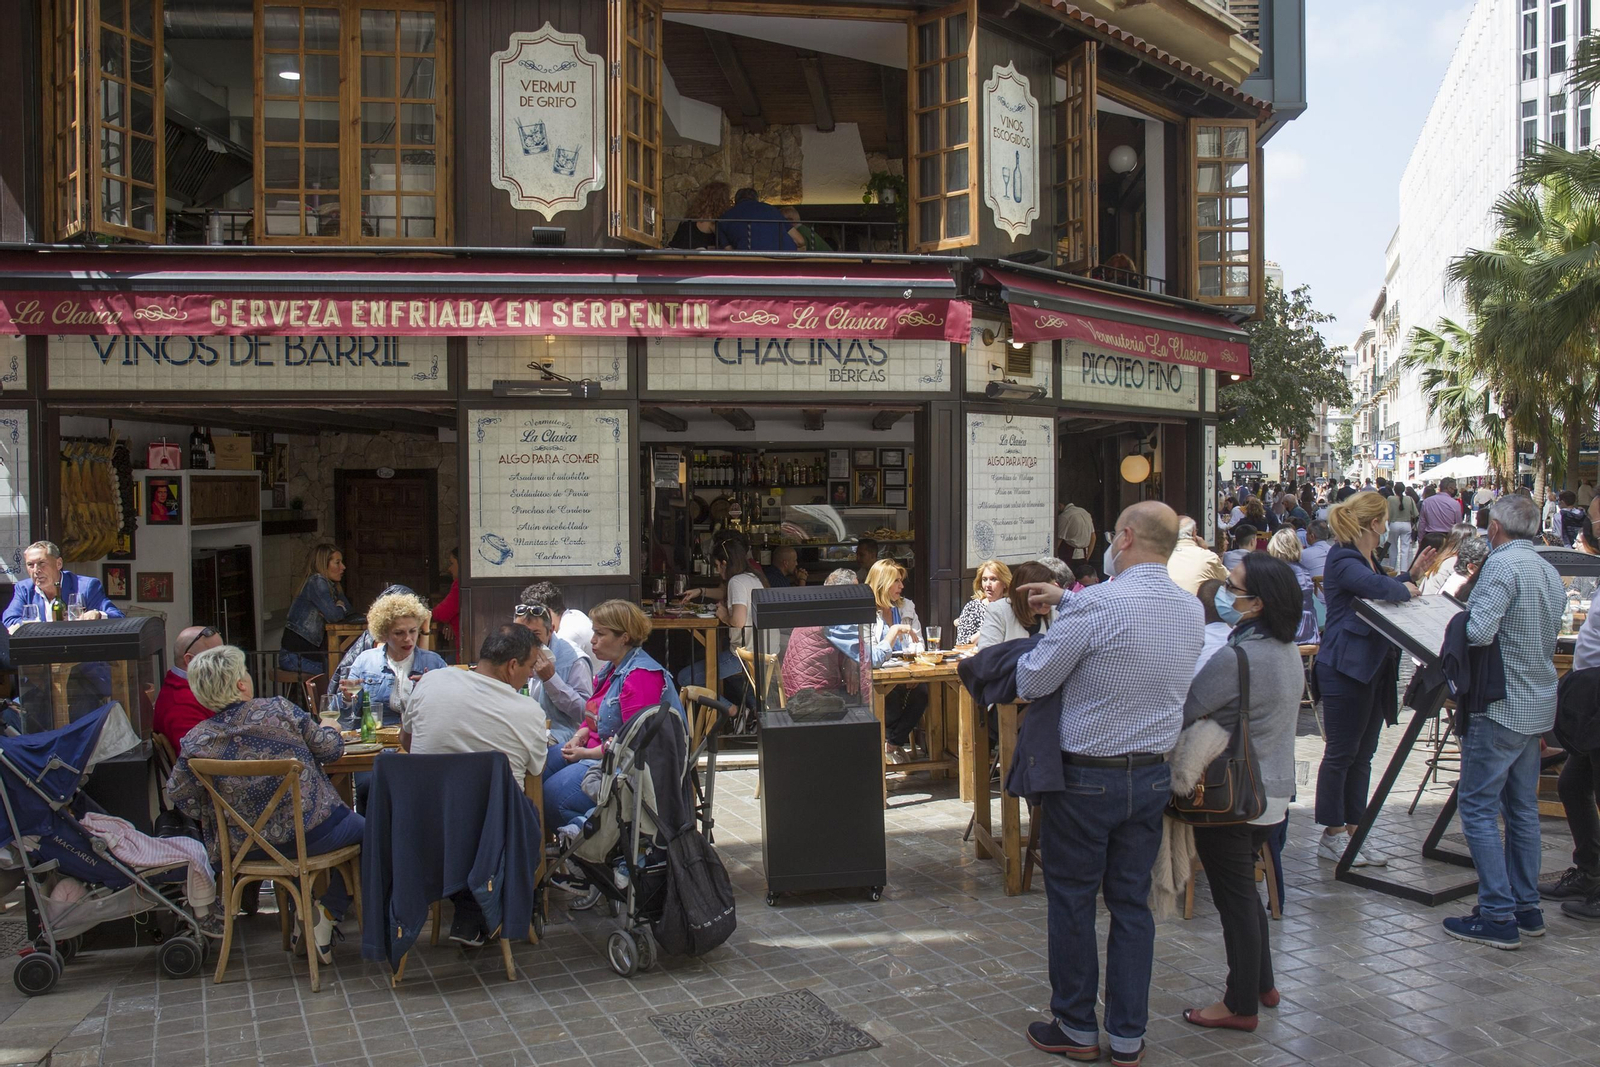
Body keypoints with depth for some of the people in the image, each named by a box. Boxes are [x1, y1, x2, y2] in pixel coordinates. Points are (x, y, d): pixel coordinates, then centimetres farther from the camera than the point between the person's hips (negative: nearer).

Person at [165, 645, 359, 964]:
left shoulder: (195, 742, -6)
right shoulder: (278, 709, -13)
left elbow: (178, 795, 3)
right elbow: (330, 748, -5)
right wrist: (330, 732, 18)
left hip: (248, 849, 5)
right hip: (310, 833, -5)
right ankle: (326, 914, 10)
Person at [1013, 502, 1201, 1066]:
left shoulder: (1095, 605, -20)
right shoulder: (1192, 610, 2)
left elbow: (1031, 682, -13)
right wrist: (1067, 601, 31)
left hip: (1086, 777, -6)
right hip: (1153, 777, 6)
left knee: (1072, 902, 9)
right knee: (1132, 903, 14)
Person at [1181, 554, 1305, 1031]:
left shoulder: (1237, 658, -27)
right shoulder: (1287, 650, 3)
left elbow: (1180, 710, -25)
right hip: (1272, 792, 9)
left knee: (1234, 897, 5)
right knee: (1244, 890, 23)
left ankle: (1241, 1005, 19)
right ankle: (1262, 983, 36)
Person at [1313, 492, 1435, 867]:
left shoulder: (1365, 559, 16)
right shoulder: (1343, 561, -16)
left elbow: (1381, 597, 24)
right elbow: (1379, 587, -33)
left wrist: (1411, 574, 17)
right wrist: (1407, 588, -14)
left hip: (1372, 667, 10)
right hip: (1346, 668, -10)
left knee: (1361, 754, 12)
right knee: (1340, 754, -2)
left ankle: (1352, 832, 20)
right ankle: (1332, 837, 7)